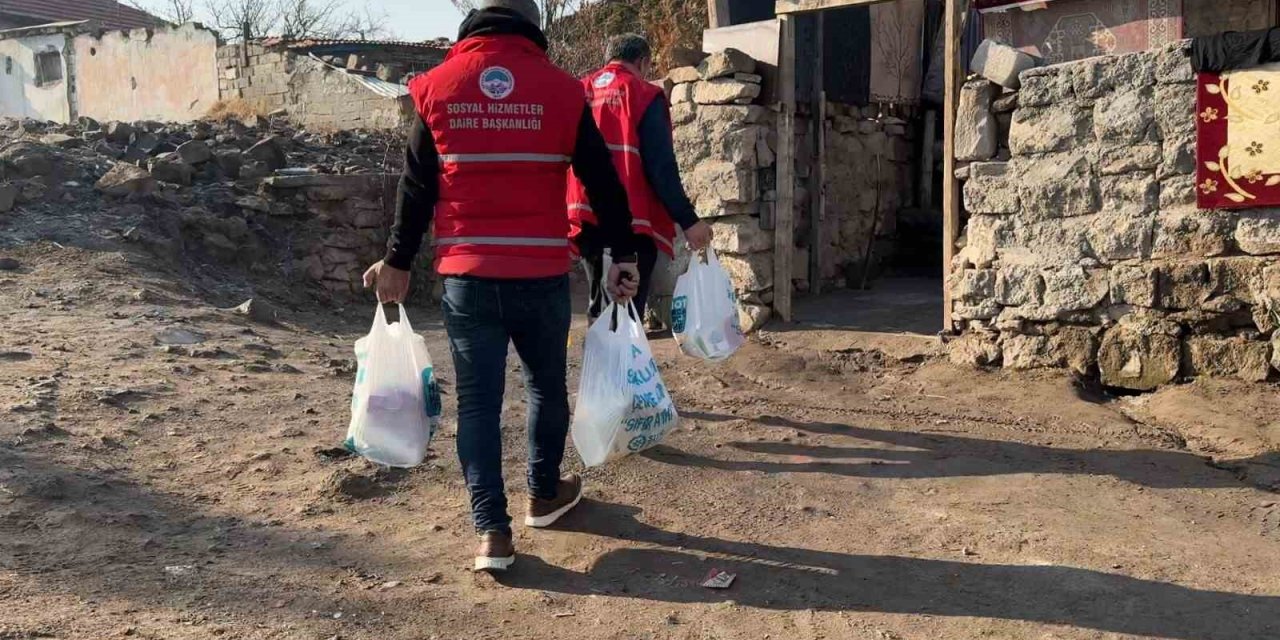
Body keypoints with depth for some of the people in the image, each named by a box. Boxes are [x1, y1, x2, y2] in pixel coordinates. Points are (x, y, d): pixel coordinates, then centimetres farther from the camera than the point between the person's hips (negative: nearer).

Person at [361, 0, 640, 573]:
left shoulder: (438, 87, 3)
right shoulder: (562, 89, 0)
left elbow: (415, 188, 6)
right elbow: (604, 183, 2)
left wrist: (398, 262, 15)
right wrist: (623, 255, 10)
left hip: (466, 275, 0)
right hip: (542, 275, 0)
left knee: (477, 399, 7)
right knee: (546, 384, 20)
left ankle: (492, 531, 4)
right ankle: (545, 495, 34)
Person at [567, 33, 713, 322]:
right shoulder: (644, 96, -4)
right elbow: (661, 168, -11)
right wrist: (688, 221, -9)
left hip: (587, 222, 6)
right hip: (632, 224, -5)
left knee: (602, 310, 17)